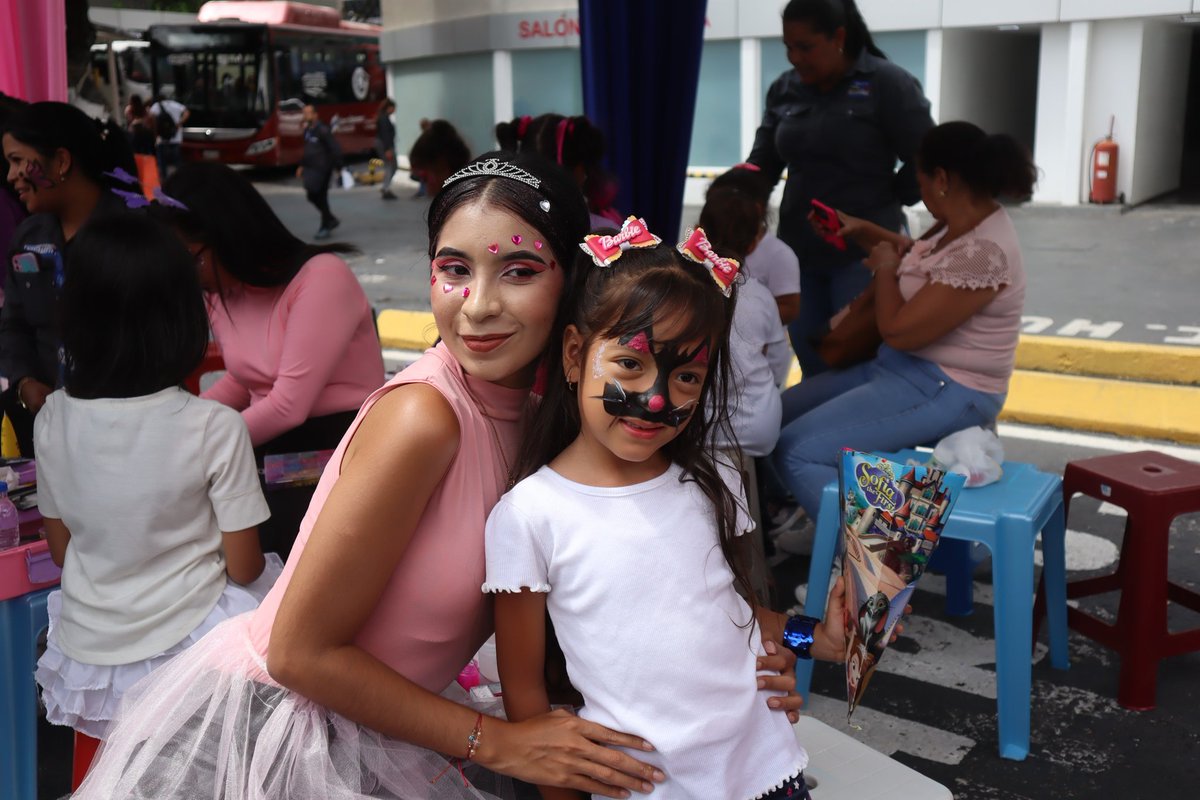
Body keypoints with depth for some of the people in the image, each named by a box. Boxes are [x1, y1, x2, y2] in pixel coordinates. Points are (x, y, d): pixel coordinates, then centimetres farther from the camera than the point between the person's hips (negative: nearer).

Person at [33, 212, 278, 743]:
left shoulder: (53, 418, -8)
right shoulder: (214, 428, -20)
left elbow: (61, 550, 4)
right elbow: (243, 568, -12)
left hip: (84, 661, 5)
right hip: (185, 654, -5)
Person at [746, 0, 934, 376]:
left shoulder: (886, 83, -8)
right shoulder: (784, 90, 8)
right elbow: (762, 164, 8)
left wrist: (882, 205, -3)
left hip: (864, 253, -5)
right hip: (798, 252, 5)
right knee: (813, 368, 10)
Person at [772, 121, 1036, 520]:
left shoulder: (981, 252, -27)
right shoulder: (963, 222, 4)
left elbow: (898, 330, -25)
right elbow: (917, 254, 27)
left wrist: (884, 267, -9)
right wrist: (862, 229, 13)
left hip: (947, 393, -10)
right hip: (907, 367, 10)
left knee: (796, 451, -19)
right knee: (781, 412, 9)